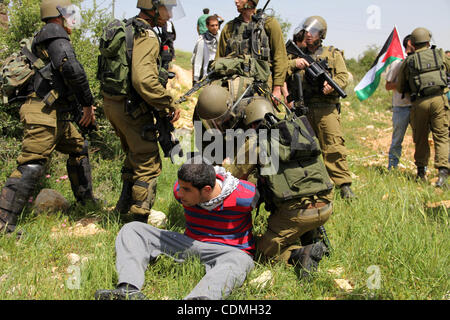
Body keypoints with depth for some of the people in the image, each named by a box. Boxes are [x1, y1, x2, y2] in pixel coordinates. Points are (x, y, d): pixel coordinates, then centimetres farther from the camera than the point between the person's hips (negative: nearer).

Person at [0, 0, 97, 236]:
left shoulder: (50, 38, 24)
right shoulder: (54, 33, -7)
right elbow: (72, 69, -22)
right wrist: (88, 103, -14)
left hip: (57, 115, 11)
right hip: (44, 113, -11)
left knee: (79, 148, 23)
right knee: (31, 166, -14)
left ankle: (85, 200, 35)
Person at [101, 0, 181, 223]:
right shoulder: (146, 36, -18)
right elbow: (144, 80, -30)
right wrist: (169, 105, -19)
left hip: (113, 103, 10)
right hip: (131, 108, -10)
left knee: (134, 157, 25)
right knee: (149, 164, 0)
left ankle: (124, 208, 37)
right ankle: (139, 218, 6)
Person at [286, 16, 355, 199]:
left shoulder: (333, 54, 14)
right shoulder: (298, 55, 18)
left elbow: (344, 77, 4)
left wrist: (331, 85, -18)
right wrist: (294, 64, -14)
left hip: (326, 109, -3)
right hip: (302, 109, 3)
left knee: (334, 147, -11)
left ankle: (344, 186, -10)